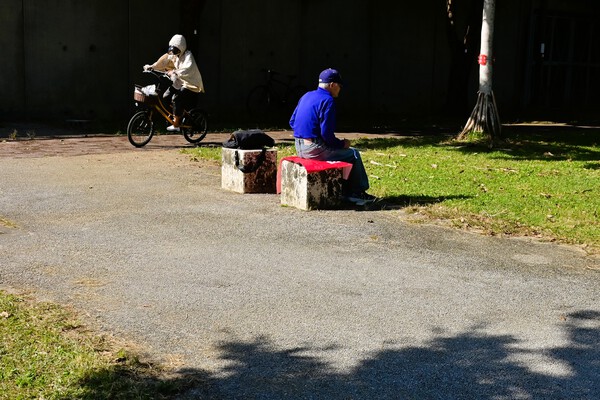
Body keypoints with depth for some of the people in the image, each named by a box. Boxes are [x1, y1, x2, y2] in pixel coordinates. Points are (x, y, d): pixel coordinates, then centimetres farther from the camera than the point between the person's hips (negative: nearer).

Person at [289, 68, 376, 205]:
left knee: (343, 150, 28)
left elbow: (292, 122, 18)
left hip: (300, 147, 9)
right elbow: (327, 134, -18)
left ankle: (347, 192, 28)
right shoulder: (327, 100, -14)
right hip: (314, 149, -9)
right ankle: (356, 193, 15)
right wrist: (342, 143, -2)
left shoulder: (306, 96, 12)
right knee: (353, 154, 7)